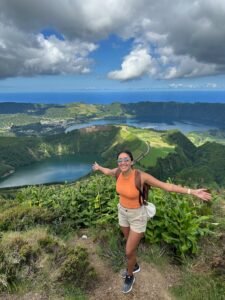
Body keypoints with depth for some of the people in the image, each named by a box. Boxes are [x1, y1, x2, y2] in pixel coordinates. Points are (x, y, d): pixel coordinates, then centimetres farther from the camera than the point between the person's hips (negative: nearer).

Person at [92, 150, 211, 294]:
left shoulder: (141, 176, -30)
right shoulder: (118, 172, -14)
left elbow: (166, 186, -25)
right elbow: (108, 171, 11)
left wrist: (193, 192, -29)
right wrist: (99, 167, 31)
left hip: (137, 216, -5)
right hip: (123, 213, 6)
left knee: (129, 252, 8)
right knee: (131, 244, 28)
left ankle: (129, 277, 42)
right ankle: (134, 266, 59)